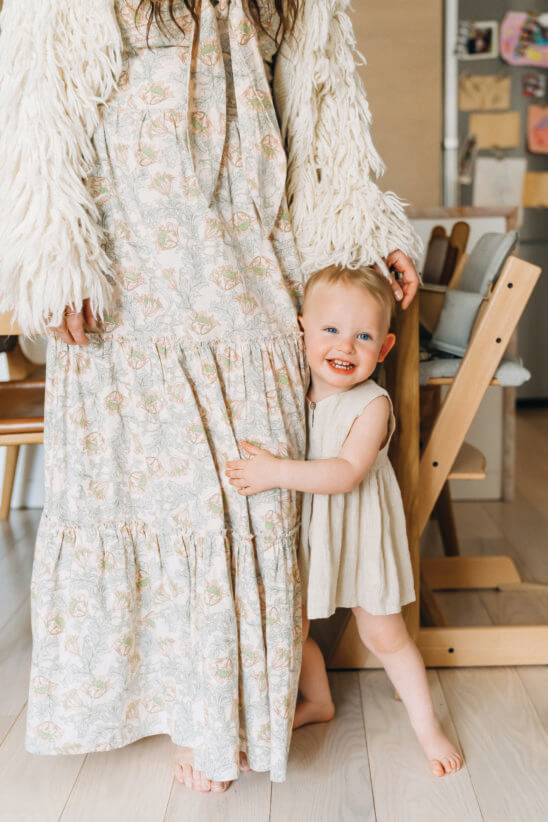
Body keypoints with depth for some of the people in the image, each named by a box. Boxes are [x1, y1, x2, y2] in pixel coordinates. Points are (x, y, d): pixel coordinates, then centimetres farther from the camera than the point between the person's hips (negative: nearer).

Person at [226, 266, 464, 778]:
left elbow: (348, 472, -31)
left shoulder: (372, 404, -19)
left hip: (359, 535, -4)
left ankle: (425, 723, 28)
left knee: (384, 635, 6)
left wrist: (277, 472, -38)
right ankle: (317, 701, 43)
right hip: (300, 533, 4)